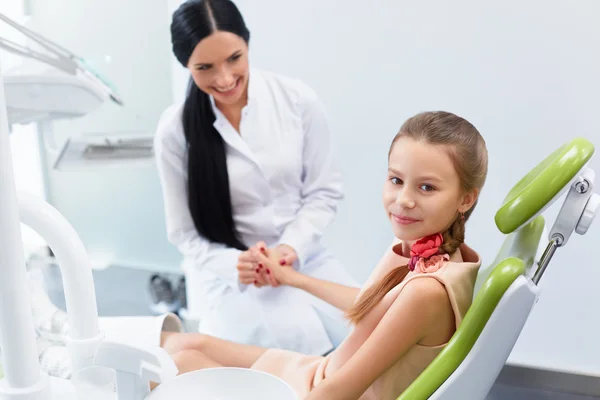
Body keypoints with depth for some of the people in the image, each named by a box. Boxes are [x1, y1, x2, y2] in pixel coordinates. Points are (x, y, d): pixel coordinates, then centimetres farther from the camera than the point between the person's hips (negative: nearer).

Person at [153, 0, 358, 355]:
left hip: (304, 257, 2)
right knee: (290, 339, -29)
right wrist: (235, 263, -19)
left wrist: (291, 248, -16)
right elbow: (184, 231, 0)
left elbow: (325, 190, 1)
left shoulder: (297, 99, -6)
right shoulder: (176, 129, -7)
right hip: (227, 269, -1)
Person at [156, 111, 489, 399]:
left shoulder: (428, 290, -33)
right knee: (194, 344, 16)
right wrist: (292, 278, 22)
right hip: (329, 372, 7)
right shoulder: (415, 245, -8)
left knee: (185, 361, 7)